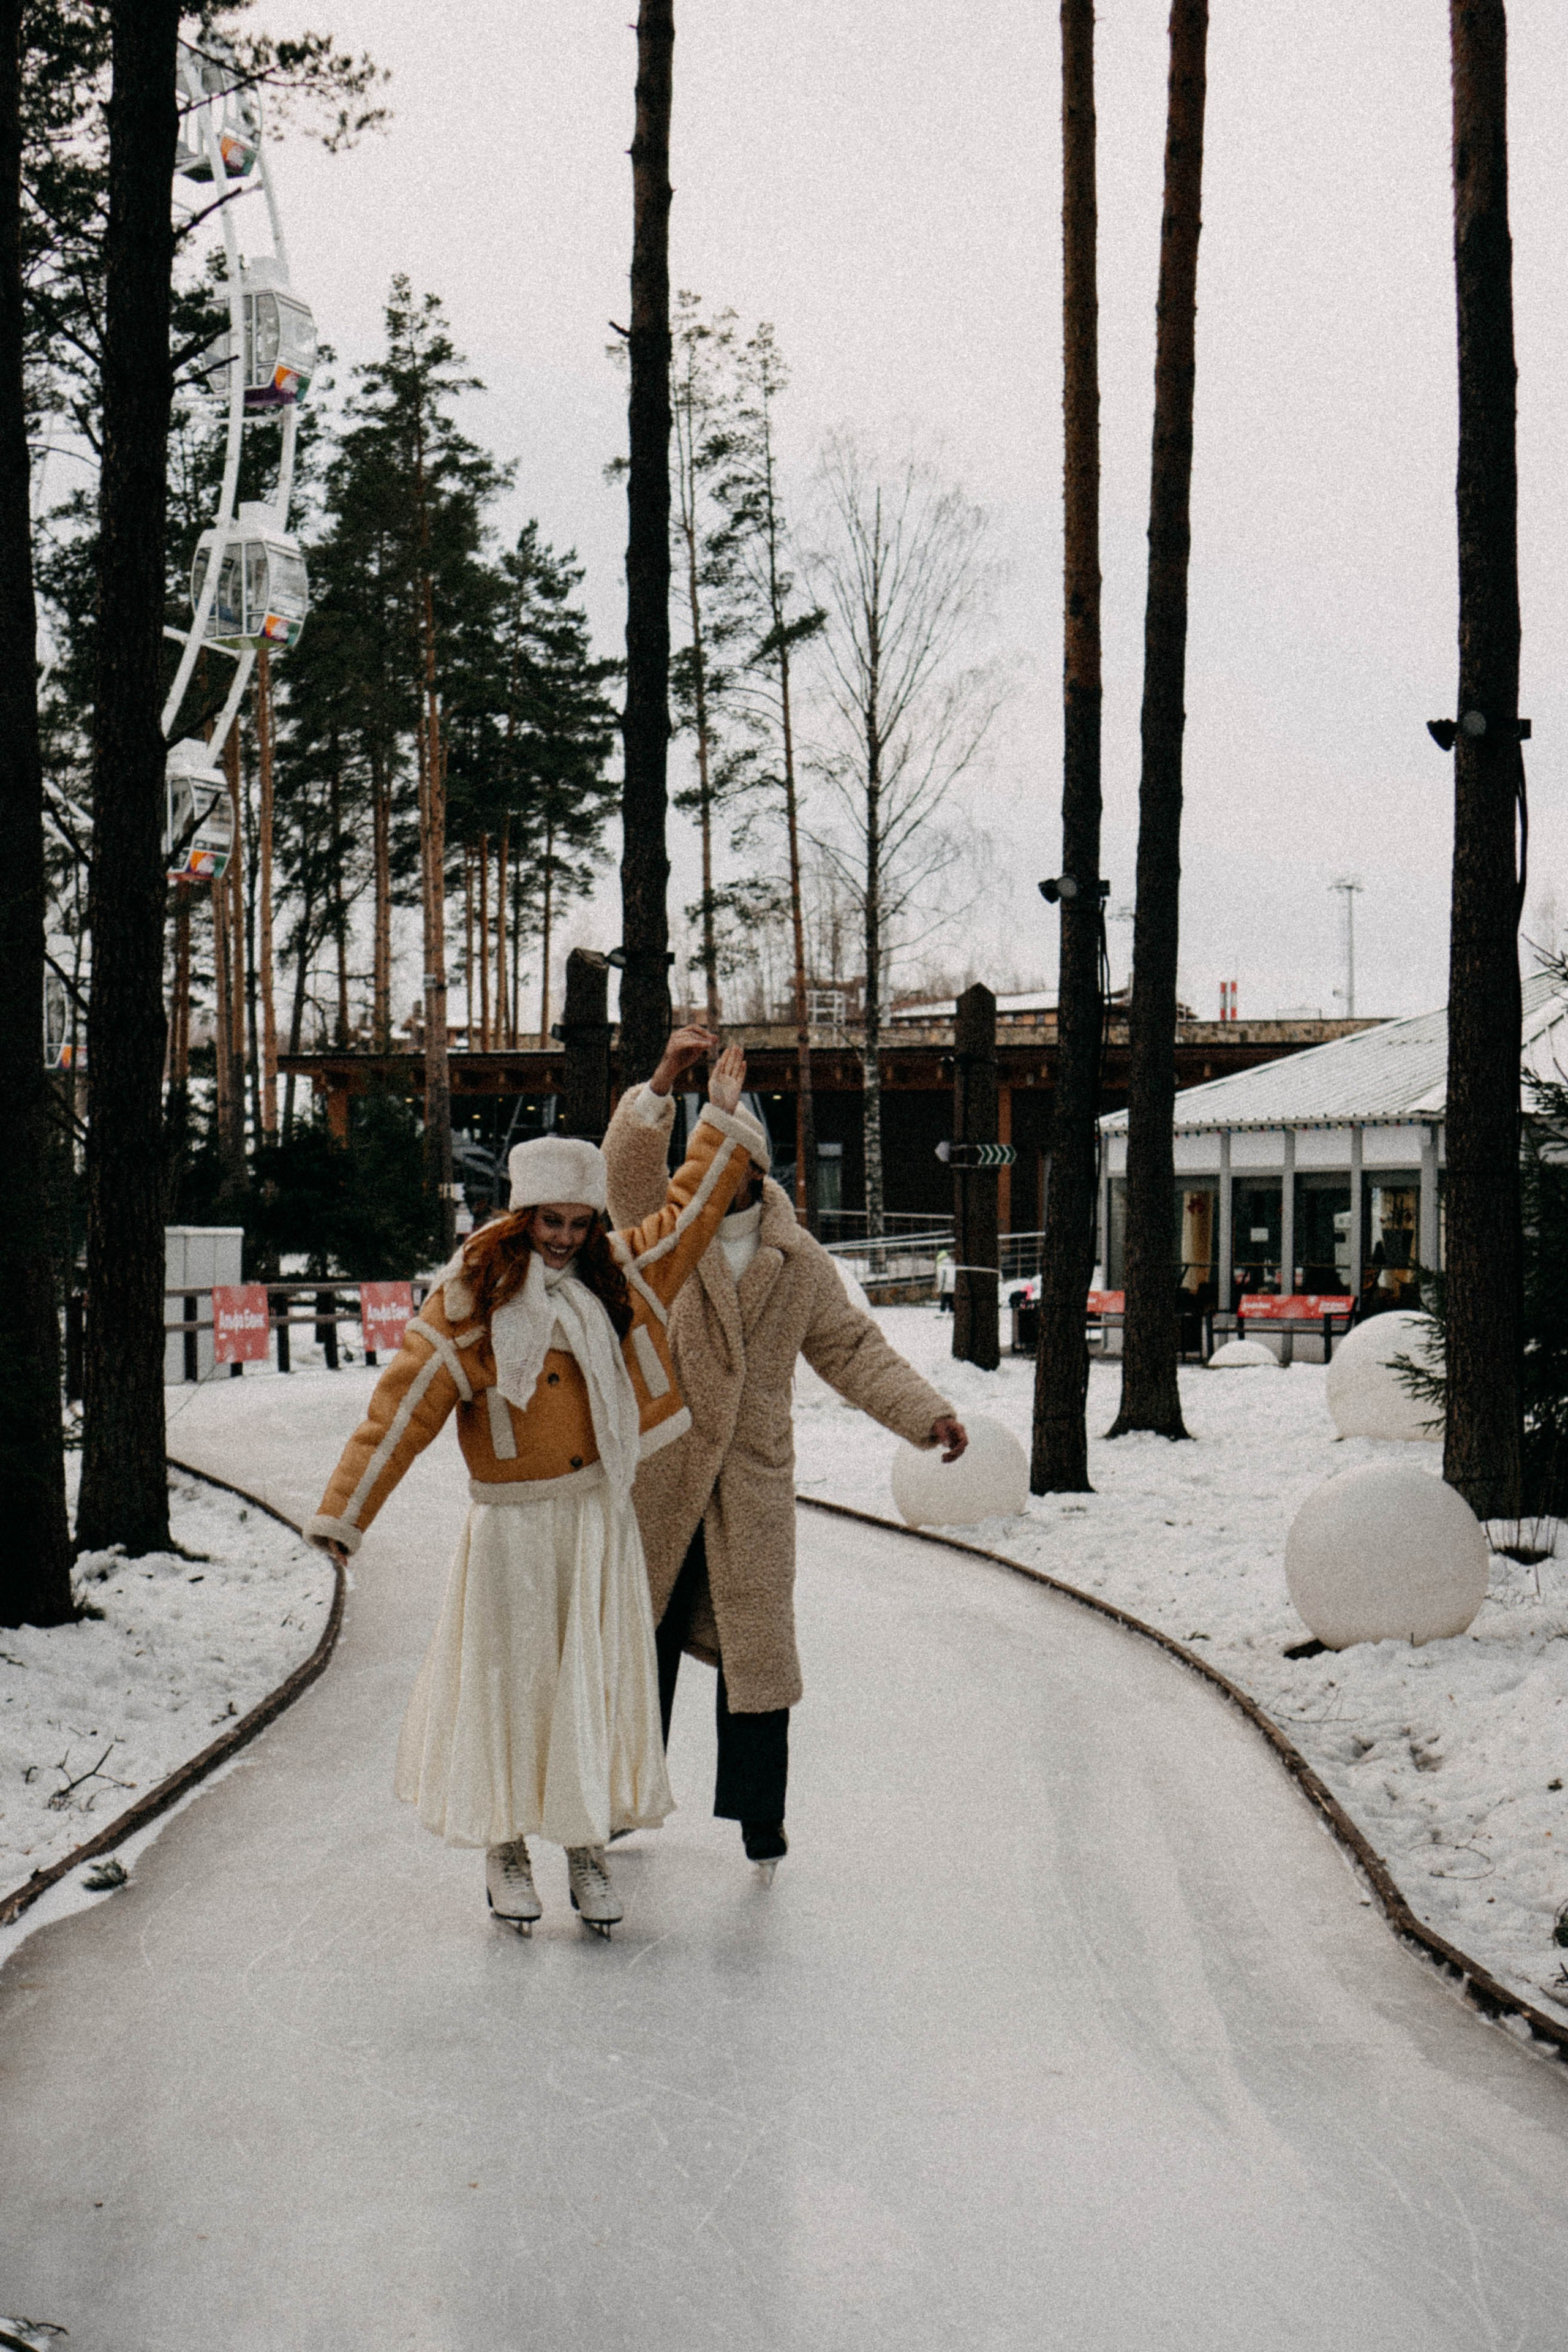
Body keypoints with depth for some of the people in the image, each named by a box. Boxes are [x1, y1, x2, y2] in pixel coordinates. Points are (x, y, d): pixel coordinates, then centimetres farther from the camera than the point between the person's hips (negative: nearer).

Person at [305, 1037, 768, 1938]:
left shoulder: (621, 1277, 4)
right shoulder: (472, 1299, -7)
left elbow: (692, 1211, 13)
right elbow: (406, 1404, -9)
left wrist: (725, 1113, 5)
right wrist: (345, 1512, -11)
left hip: (602, 1518, 3)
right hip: (513, 1526, -3)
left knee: (601, 1682, 4)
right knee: (511, 1678, 5)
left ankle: (590, 1850, 16)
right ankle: (507, 1851, 20)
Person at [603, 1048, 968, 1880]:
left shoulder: (798, 1260, 6)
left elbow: (851, 1349, 10)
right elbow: (627, 1166, -19)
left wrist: (924, 1412, -2)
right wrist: (663, 1083, -33)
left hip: (753, 1482, 1)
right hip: (658, 1479, -1)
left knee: (756, 1645, 3)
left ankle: (759, 1817, 14)